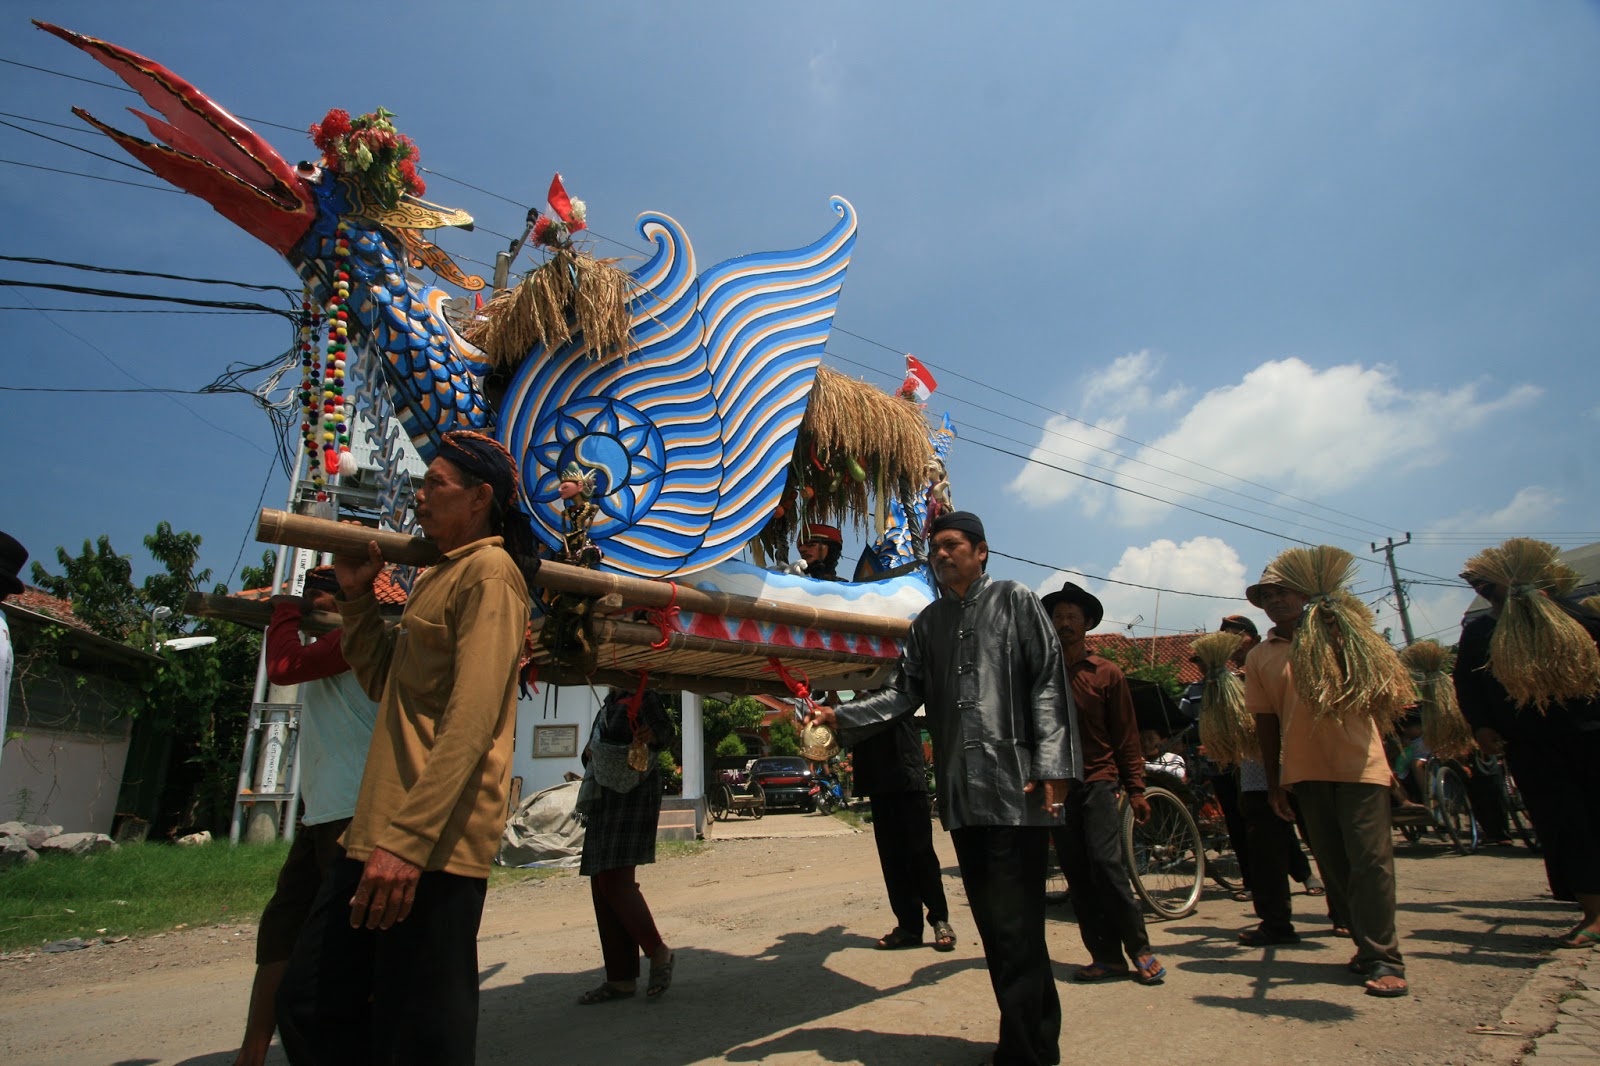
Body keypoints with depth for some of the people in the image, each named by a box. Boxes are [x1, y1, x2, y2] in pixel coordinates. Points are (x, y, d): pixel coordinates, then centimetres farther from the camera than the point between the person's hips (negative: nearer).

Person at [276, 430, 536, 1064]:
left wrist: (409, 836, -25)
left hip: (432, 841, -9)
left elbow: (473, 720, -20)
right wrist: (357, 595, 15)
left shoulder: (489, 570, -10)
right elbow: (384, 685, 21)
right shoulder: (437, 576, 21)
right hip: (384, 829, 9)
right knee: (309, 1004, 15)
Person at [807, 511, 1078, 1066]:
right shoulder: (928, 623, 17)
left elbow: (1048, 683, -3)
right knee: (992, 923, 11)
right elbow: (904, 693, 13)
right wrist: (840, 716, 0)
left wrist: (1052, 765, -12)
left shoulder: (1014, 601, 3)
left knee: (1015, 926, -4)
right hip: (961, 794, 5)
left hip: (1016, 788, -5)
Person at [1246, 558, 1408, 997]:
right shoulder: (1258, 657, 8)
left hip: (1358, 763, -3)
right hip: (1305, 771, 3)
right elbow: (1265, 721, 9)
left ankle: (1383, 959, 4)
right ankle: (1368, 944, 25)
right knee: (1333, 863, 10)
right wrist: (1274, 782, 9)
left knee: (1370, 860, -5)